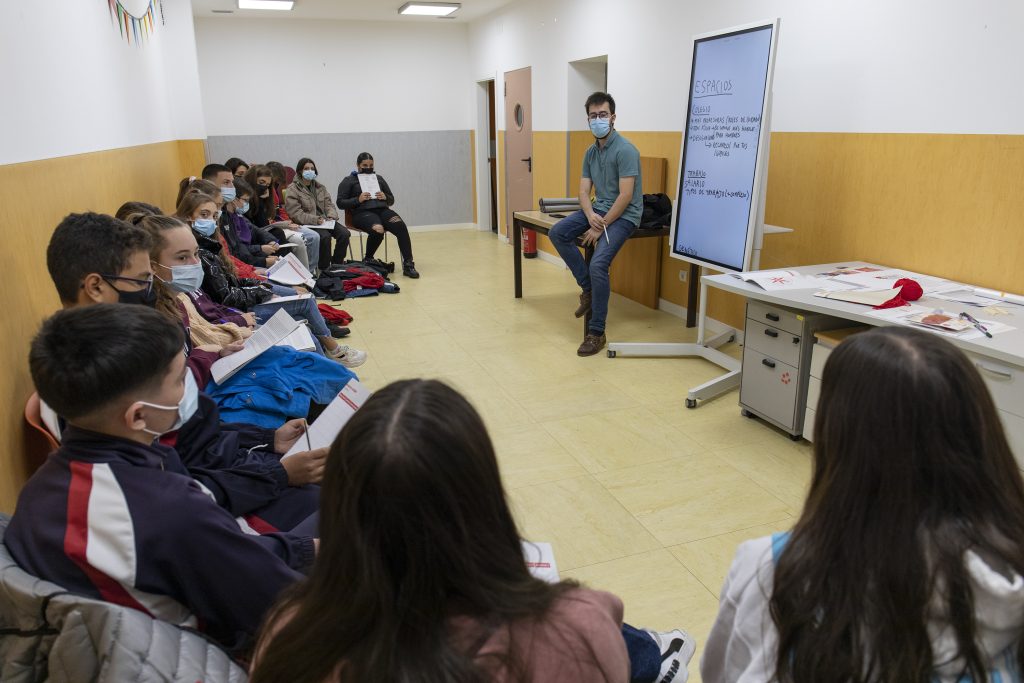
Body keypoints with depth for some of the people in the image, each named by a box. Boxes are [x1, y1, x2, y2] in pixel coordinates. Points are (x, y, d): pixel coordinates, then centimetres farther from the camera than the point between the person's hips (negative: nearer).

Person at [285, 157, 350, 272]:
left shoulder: (320, 187, 18)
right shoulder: (292, 190, -2)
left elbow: (329, 204, 15)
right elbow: (296, 214, -12)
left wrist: (331, 216, -7)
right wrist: (315, 220, -23)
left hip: (325, 220, 6)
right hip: (307, 224, -6)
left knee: (344, 233, -19)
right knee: (325, 236, -33)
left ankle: (336, 263, -5)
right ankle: (324, 268, -19)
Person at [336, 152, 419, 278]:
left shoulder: (378, 178, 26)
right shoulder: (349, 181, 15)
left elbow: (391, 200, 27)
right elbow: (340, 203, 6)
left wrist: (385, 197, 3)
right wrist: (358, 200, -9)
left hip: (382, 210, 4)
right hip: (362, 212, -4)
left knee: (401, 226, -30)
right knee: (378, 230, -38)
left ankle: (408, 265, -33)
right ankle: (368, 261, -13)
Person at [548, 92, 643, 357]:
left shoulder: (625, 150, -17)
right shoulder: (591, 152, 8)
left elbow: (626, 196, -21)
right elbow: (584, 191, 5)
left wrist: (600, 227, -19)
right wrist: (591, 216, -16)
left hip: (623, 215, -8)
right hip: (599, 209, 8)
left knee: (598, 264, -26)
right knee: (557, 232, -12)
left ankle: (597, 333, -14)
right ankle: (588, 288, -1)